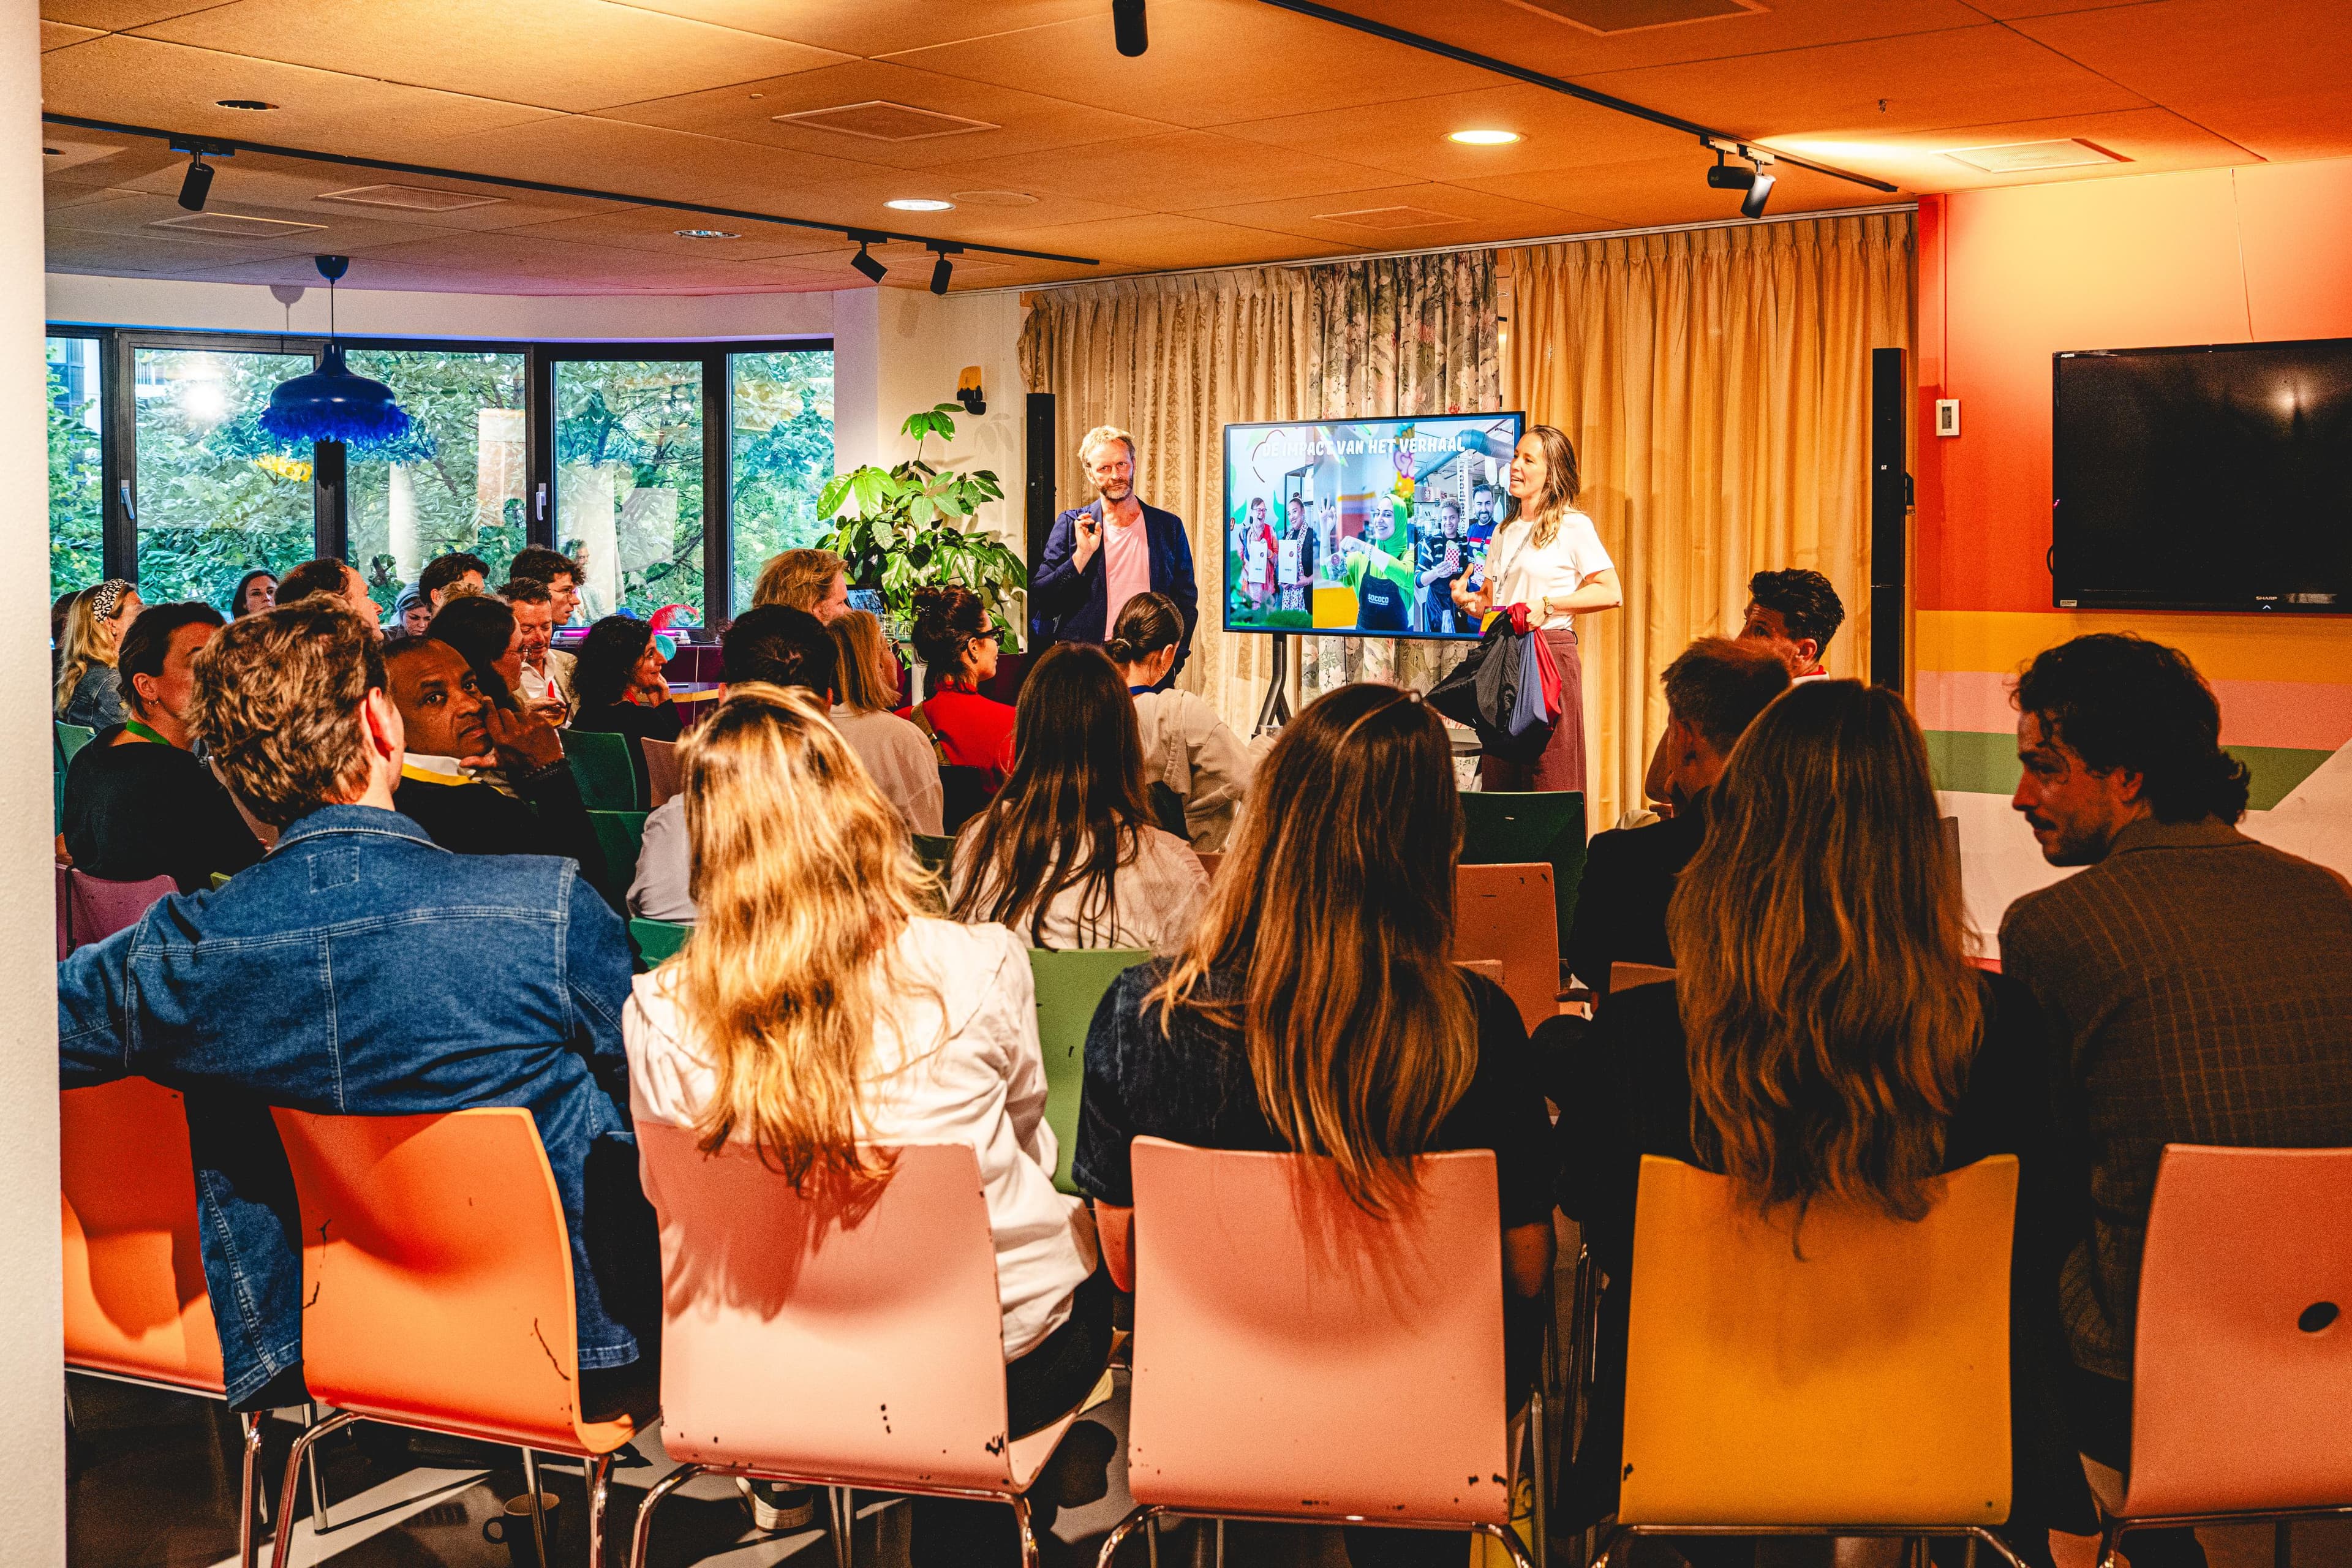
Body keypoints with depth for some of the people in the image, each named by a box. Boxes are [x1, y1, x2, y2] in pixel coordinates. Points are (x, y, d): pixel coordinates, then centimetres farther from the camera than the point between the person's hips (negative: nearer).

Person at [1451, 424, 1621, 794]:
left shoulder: (1572, 525, -2)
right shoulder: (1505, 533, 20)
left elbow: (1611, 593, -9)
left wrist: (1548, 604, -16)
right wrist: (1468, 601, 2)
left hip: (1549, 656, -6)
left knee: (1549, 787, -7)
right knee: (1498, 786, 4)